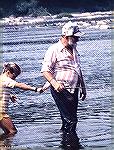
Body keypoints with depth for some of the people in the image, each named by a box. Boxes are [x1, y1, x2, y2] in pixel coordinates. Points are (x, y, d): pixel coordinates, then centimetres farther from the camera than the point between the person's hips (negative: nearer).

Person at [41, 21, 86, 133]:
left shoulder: (73, 50, 17)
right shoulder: (54, 50, -9)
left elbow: (78, 71, 26)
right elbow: (45, 70, -14)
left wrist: (83, 88, 23)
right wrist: (54, 83, -29)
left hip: (73, 90, 8)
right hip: (61, 90, -8)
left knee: (70, 119, 8)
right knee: (70, 120, -13)